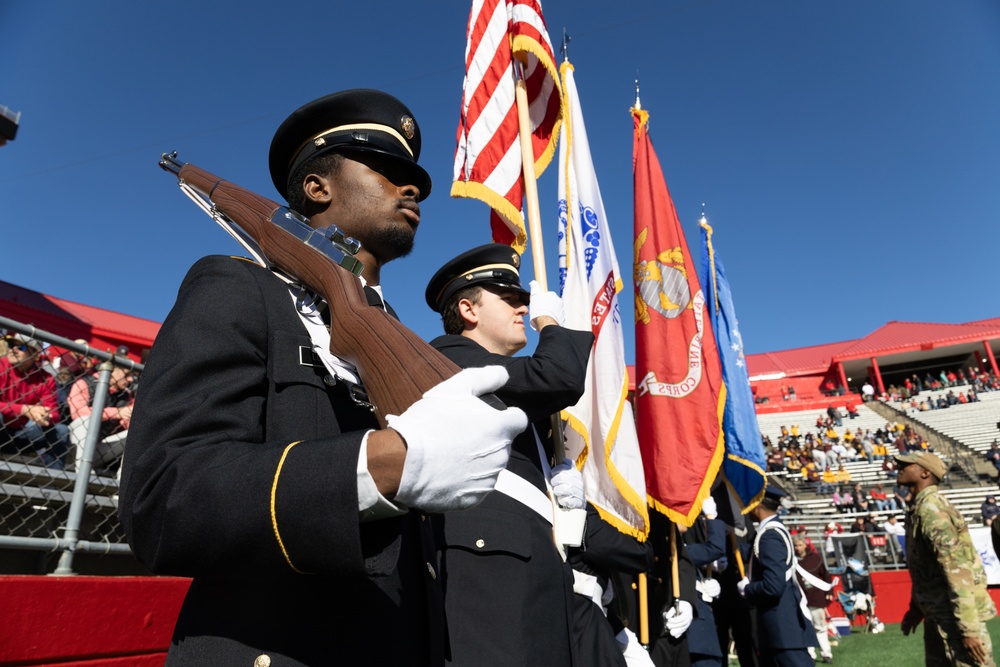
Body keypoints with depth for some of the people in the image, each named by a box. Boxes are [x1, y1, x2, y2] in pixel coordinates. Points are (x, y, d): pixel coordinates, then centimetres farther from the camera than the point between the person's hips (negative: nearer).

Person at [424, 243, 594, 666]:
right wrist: (550, 321, 2)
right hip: (492, 557, -10)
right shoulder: (451, 357, -3)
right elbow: (560, 378, -18)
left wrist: (565, 479, 9)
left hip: (533, 563, 10)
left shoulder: (517, 393, 26)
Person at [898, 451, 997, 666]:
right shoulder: (919, 509, 11)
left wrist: (969, 628, -25)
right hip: (937, 614, 10)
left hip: (955, 616, -10)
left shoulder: (931, 508, -19)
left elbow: (957, 570, -25)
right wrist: (915, 607, 24)